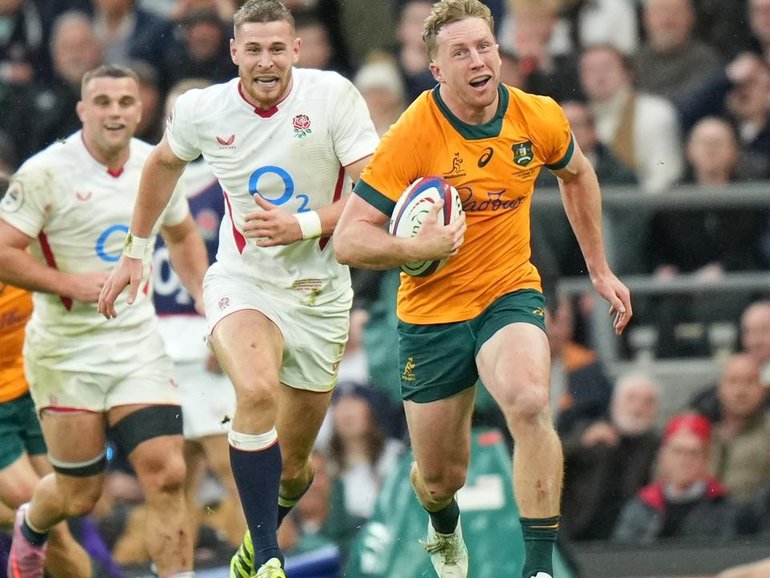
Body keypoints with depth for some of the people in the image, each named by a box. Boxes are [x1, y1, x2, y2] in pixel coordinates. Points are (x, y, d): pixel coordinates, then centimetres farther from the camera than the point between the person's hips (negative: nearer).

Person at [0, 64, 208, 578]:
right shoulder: (46, 173, -13)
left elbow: (183, 236, 22)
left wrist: (205, 300, 9)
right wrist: (72, 284, -19)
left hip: (139, 343, 4)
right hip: (66, 349, -4)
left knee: (167, 476, -12)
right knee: (80, 496, 5)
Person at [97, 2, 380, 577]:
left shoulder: (333, 96, -14)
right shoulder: (200, 109, -6)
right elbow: (164, 164, 17)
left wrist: (305, 225, -28)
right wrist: (134, 251, 20)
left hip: (321, 294, 0)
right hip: (242, 282, 0)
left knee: (292, 467, 9)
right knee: (257, 391, -34)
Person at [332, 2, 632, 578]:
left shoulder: (539, 119, -8)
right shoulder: (412, 136, -19)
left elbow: (577, 174, 17)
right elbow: (349, 239, -19)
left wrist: (600, 269, 19)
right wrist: (415, 247, -36)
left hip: (510, 294, 1)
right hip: (432, 312, -1)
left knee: (529, 404, -32)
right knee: (440, 478, 9)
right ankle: (445, 532, 49)